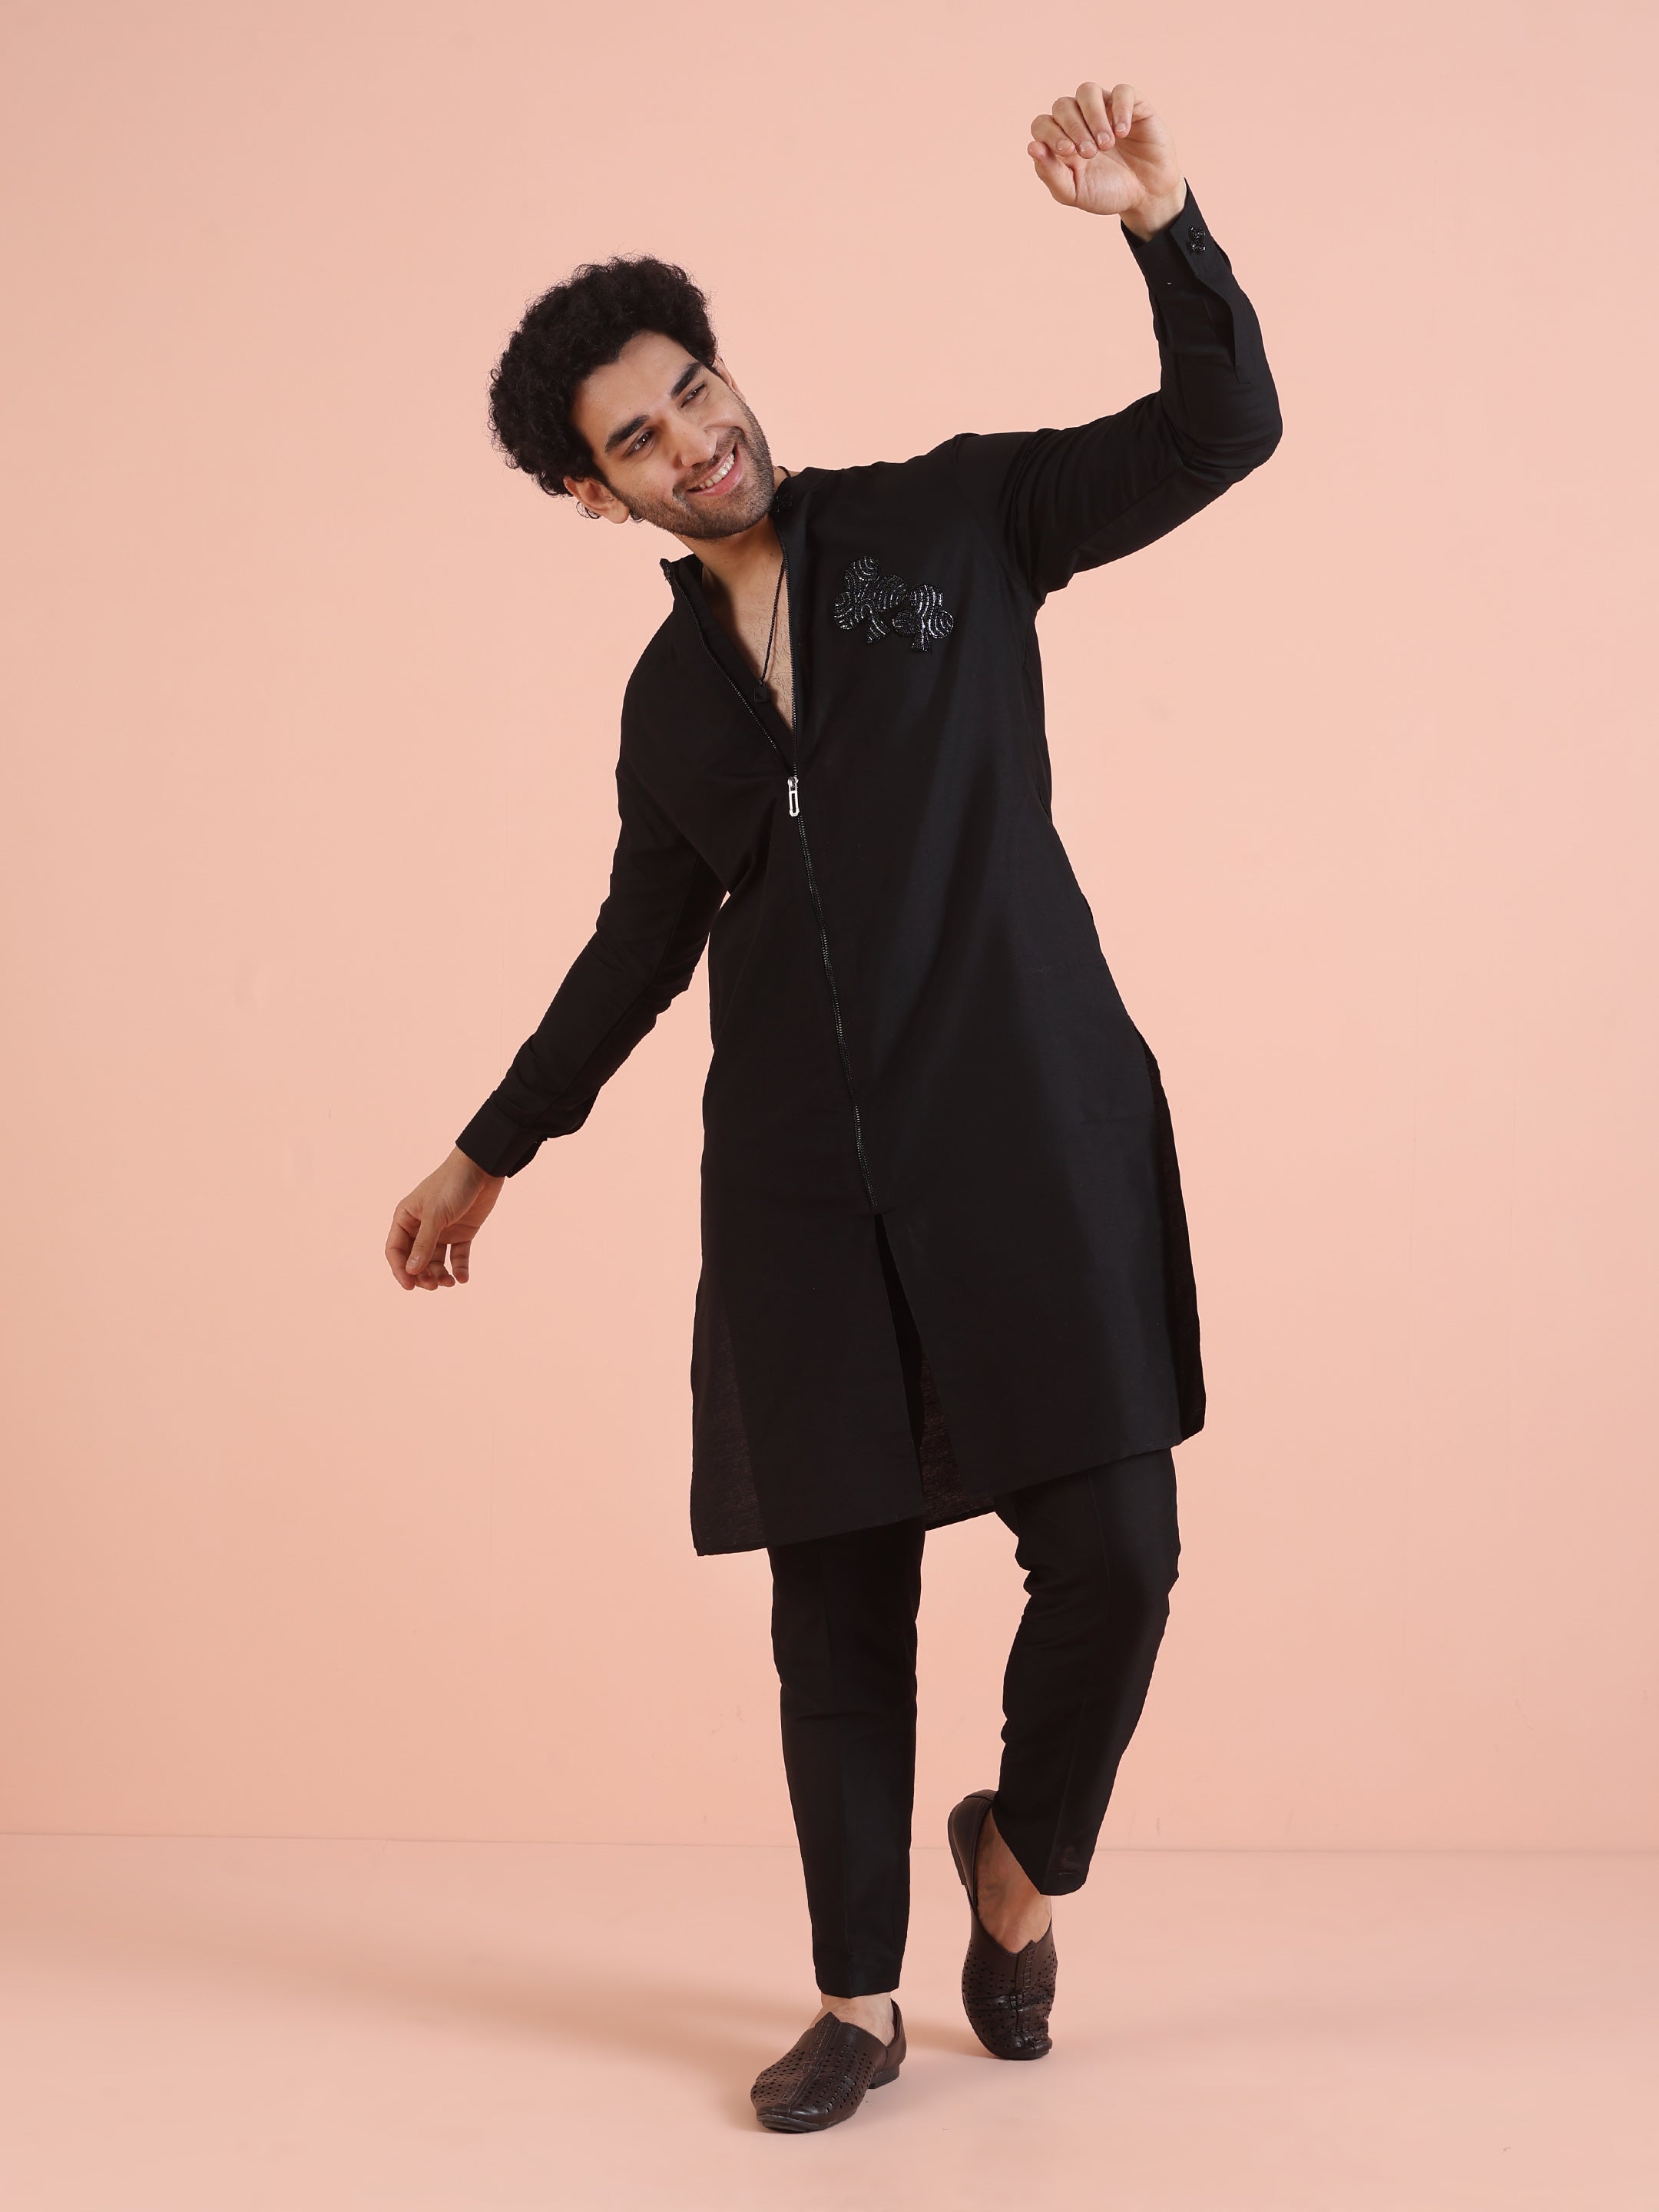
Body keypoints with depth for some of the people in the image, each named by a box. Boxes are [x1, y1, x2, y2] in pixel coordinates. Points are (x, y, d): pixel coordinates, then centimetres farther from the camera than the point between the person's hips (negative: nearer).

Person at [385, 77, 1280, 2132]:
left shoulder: (952, 520, 6)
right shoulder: (669, 690, 15)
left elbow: (1220, 430, 1)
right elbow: (640, 942, 25)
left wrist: (1161, 228, -14)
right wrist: (491, 1152, 28)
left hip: (1031, 1135, -3)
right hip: (802, 1180, 3)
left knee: (1110, 1553, -9)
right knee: (835, 1597, 4)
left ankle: (1021, 1854, 22)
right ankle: (859, 2000, 20)